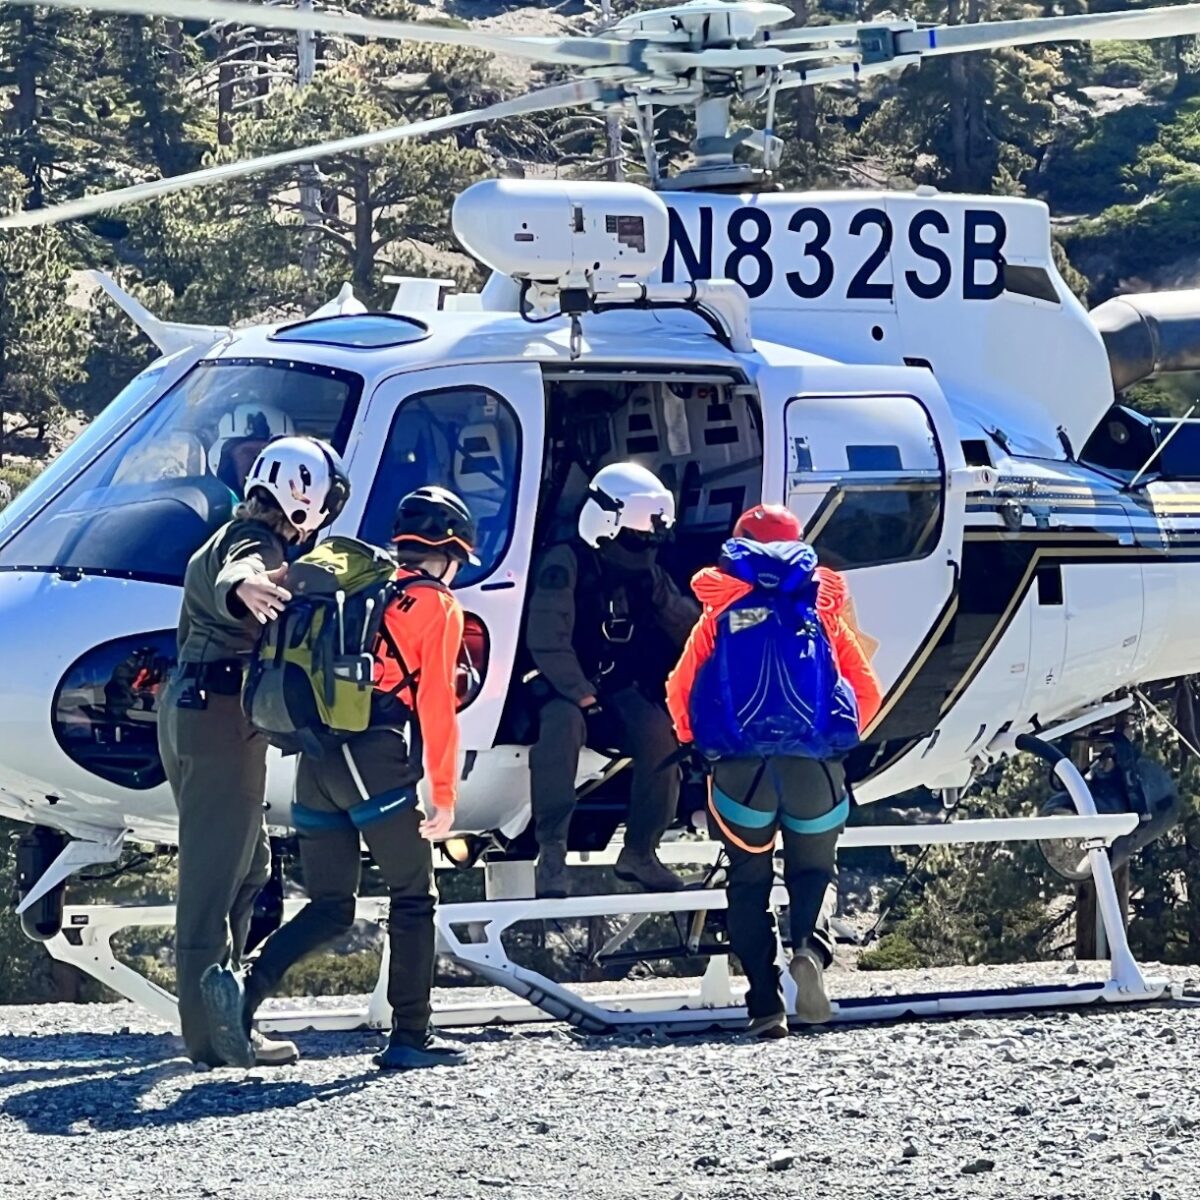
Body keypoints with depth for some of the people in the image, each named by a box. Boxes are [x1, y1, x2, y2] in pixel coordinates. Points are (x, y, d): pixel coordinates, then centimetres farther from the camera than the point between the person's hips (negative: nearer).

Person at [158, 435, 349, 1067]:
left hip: (188, 702, 11)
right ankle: (211, 1031, -11)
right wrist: (245, 589, -59)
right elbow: (228, 582, -39)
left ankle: (215, 1009, 20)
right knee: (216, 872, -10)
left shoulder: (231, 539, 20)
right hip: (222, 714, -11)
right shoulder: (257, 546, -13)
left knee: (248, 864, 18)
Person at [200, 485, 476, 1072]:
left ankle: (245, 990, -13)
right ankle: (410, 1037, 5)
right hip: (375, 760, -6)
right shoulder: (438, 606, 1)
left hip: (316, 759, 6)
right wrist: (444, 794, -5)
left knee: (330, 908, 10)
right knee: (414, 897, 7)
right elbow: (436, 703, -6)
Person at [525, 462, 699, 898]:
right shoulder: (567, 564, -12)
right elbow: (546, 640, -21)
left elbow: (691, 634, 3)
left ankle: (640, 852, -10)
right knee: (562, 723, -38)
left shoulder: (648, 574, 8)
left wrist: (661, 596, -14)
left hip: (621, 691, 5)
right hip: (565, 688, -5)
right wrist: (582, 694, -26)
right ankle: (552, 853, -36)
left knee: (659, 731, -24)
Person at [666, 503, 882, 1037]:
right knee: (812, 871, 14)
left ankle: (765, 1007, 1)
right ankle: (810, 947, -18)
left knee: (749, 883, 11)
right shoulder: (823, 608, 13)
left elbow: (680, 691, 6)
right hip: (815, 765, 0)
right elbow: (866, 691, 12)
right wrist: (842, 740, 26)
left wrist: (697, 744, 22)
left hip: (741, 766, 0)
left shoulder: (721, 612, 10)